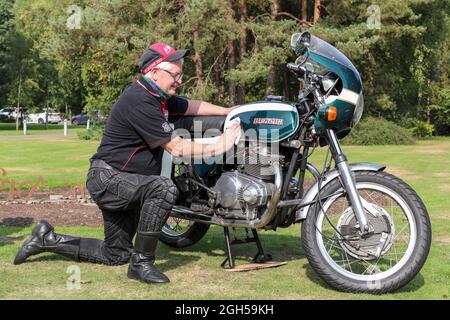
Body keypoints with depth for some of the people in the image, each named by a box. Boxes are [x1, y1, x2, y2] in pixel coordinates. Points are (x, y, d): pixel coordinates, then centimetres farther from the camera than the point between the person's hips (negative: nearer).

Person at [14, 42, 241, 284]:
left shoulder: (158, 96, 7)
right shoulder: (140, 102, -23)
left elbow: (192, 106, 20)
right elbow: (175, 148, -21)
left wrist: (227, 110, 10)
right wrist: (216, 147, -18)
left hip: (122, 182, 10)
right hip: (107, 178, -10)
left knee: (116, 255, 17)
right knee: (164, 189, -35)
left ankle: (47, 239, 28)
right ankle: (141, 263, -21)